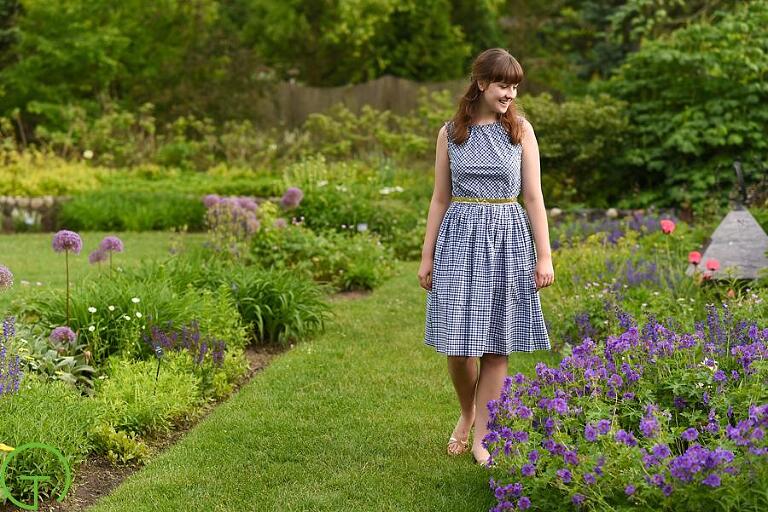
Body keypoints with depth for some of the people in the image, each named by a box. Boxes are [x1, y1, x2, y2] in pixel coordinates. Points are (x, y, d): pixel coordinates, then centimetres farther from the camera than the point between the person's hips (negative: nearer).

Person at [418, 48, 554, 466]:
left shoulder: (520, 130, 2)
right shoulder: (450, 133, 4)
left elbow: (533, 197, 2)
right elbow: (440, 199, 9)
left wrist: (544, 256, -2)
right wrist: (427, 257, 6)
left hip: (507, 239, 0)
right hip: (460, 237, 0)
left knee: (497, 344, 3)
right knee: (456, 343, -1)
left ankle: (482, 435, 15)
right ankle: (467, 413, 27)